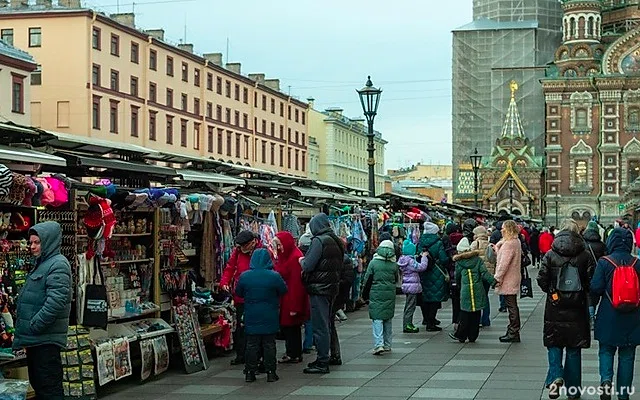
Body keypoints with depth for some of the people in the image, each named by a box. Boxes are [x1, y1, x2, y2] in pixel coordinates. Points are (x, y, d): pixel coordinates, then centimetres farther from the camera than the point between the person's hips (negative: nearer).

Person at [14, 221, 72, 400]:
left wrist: (33, 326, -21)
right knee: (38, 384, 16)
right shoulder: (42, 264, 17)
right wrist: (23, 334, 17)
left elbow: (56, 301, -25)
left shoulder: (58, 265, -14)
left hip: (46, 339, -10)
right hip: (35, 339, 10)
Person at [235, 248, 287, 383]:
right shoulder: (274, 276, -12)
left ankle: (250, 372, 9)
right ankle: (270, 372, 8)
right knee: (269, 344, 6)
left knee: (252, 344, 8)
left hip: (251, 317, 1)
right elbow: (284, 291, 2)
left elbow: (238, 293, 7)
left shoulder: (244, 276, -6)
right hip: (270, 318, -1)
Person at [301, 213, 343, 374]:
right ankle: (324, 359, 23)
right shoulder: (337, 241, 12)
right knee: (326, 324, 16)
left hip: (319, 288, -9)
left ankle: (322, 362, -3)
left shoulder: (319, 240, -14)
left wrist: (302, 261, 3)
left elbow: (308, 266, -19)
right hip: (332, 287, 9)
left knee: (320, 326, -5)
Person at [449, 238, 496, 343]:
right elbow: (484, 273, -8)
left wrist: (459, 285, 29)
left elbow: (457, 276, 12)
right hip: (478, 290, 2)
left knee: (465, 315, 6)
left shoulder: (459, 262, 1)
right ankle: (472, 337, 11)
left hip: (465, 291, -2)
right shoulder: (478, 259, 3)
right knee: (476, 315, 7)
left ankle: (460, 335, 9)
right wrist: (494, 281, -10)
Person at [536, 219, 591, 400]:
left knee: (554, 344, 11)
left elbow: (541, 280, -6)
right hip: (577, 309, 1)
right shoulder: (585, 256, -5)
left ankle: (555, 376, -14)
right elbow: (591, 282, -5)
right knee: (573, 348, 10)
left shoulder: (550, 255, -5)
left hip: (555, 307, -1)